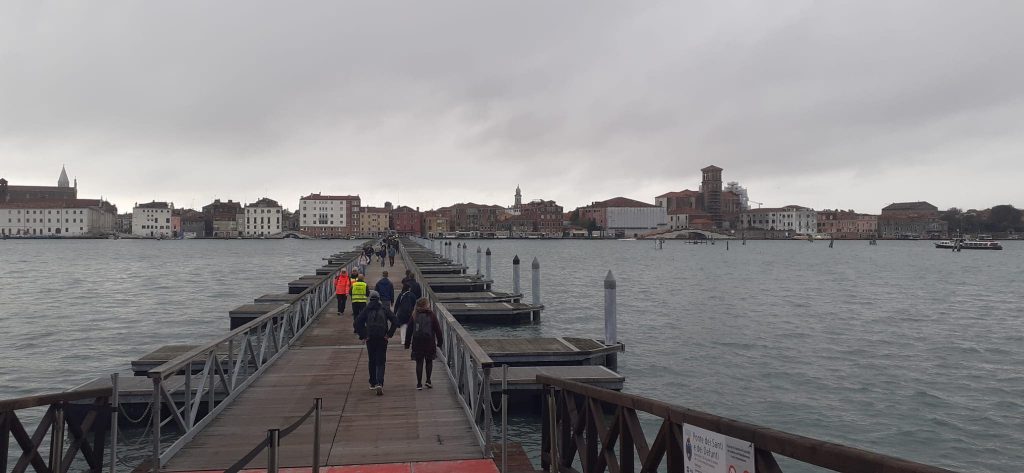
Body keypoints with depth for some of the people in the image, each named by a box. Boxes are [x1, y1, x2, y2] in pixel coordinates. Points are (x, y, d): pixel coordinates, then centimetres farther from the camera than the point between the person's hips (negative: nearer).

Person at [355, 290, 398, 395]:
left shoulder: (366, 310, 2)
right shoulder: (385, 309, 3)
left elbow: (358, 323, -6)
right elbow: (395, 321, -5)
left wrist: (363, 335, 0)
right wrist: (389, 334, 0)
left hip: (370, 339, 1)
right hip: (382, 339, -1)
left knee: (372, 361, 16)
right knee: (381, 362, 1)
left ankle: (373, 383, 24)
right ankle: (379, 383, -16)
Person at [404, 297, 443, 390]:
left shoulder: (414, 316, 1)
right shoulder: (432, 315, -5)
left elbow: (409, 330, 3)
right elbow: (437, 329, -2)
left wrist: (407, 343, 9)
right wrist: (440, 341, 6)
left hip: (417, 342, 1)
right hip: (429, 342, -1)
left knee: (419, 362, 7)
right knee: (429, 361, 13)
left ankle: (419, 383, 6)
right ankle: (428, 380, 6)